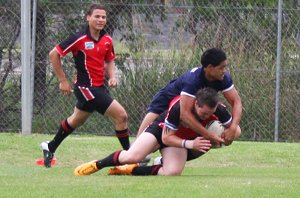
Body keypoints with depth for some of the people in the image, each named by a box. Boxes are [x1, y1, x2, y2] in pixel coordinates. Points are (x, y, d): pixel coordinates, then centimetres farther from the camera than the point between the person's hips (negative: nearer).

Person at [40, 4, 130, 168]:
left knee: (76, 120, 26)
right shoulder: (79, 39, -16)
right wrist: (63, 81, -9)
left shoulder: (107, 40, 3)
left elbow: (109, 60, 20)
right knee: (121, 116, -13)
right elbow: (54, 54, -9)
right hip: (86, 87, -8)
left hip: (99, 86, 8)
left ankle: (50, 148, 44)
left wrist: (112, 76, 0)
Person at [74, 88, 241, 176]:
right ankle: (97, 165, 1)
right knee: (132, 157, -27)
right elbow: (166, 138, -26)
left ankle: (130, 170, -2)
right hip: (162, 129, -4)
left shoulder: (218, 109, -26)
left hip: (184, 139, 4)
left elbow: (235, 130, -11)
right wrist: (189, 144, -39)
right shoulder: (179, 107, -37)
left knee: (173, 173, -24)